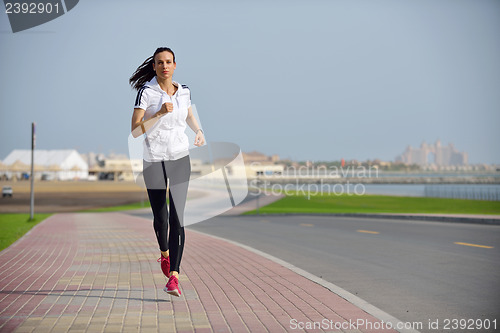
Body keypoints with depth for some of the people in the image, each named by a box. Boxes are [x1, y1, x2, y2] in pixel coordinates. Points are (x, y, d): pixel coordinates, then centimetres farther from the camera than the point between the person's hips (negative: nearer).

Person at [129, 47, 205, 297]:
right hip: (153, 161, -1)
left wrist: (199, 131, 7)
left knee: (177, 217, -11)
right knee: (160, 217, 8)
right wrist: (160, 113, -26)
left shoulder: (184, 91, 5)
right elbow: (135, 131, -15)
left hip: (180, 159, 1)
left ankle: (173, 276, -12)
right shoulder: (146, 92, -7)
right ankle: (164, 253, 41)